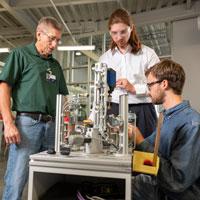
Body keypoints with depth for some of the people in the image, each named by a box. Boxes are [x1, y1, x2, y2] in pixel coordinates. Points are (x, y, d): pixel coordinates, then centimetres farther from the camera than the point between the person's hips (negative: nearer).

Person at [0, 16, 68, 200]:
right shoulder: (20, 54, 4)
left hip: (52, 125, 6)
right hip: (27, 122, -5)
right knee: (16, 181, -3)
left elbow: (63, 96, 21)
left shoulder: (55, 65, 19)